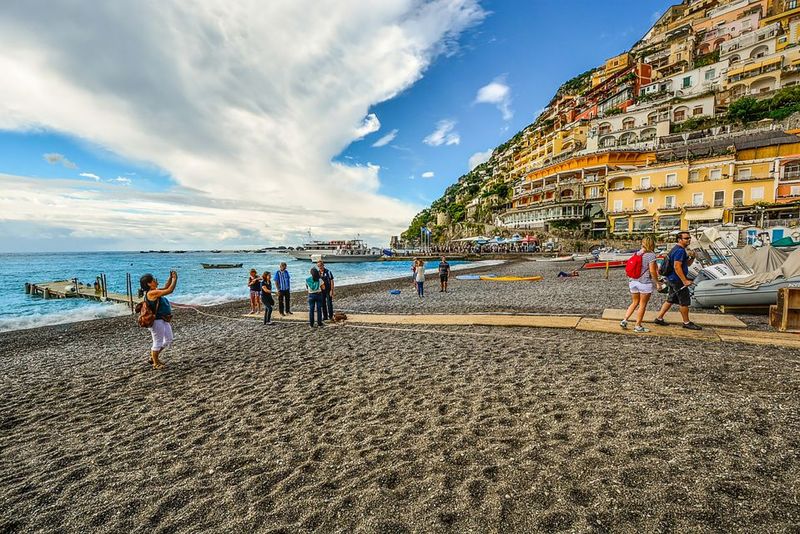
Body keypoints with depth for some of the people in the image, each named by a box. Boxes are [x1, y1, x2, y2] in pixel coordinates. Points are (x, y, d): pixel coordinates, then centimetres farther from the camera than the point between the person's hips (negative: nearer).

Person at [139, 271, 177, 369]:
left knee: (168, 341, 19)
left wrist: (170, 278, 8)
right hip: (156, 321, -10)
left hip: (163, 320, 10)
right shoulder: (152, 293, -21)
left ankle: (153, 357, 36)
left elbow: (165, 288, 21)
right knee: (158, 342, 6)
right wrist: (175, 279, -15)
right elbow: (169, 290, -25)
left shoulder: (154, 291, 7)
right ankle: (156, 363, 23)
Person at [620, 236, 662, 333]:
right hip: (645, 282, -6)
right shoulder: (651, 255, -10)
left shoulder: (636, 254, 8)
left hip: (633, 281, 6)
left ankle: (624, 320, 7)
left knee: (635, 303, 17)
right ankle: (638, 326, 10)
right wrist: (657, 282, -4)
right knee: (642, 305, 5)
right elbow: (652, 271, -14)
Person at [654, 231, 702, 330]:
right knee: (685, 302, 2)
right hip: (677, 280, -10)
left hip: (671, 279, 10)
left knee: (670, 300, 15)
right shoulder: (680, 250, -17)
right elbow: (677, 267, -25)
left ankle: (659, 318, 17)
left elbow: (687, 263, 22)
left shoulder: (677, 249, 15)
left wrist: (692, 257, 1)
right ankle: (686, 323, 13)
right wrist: (685, 281, -25)